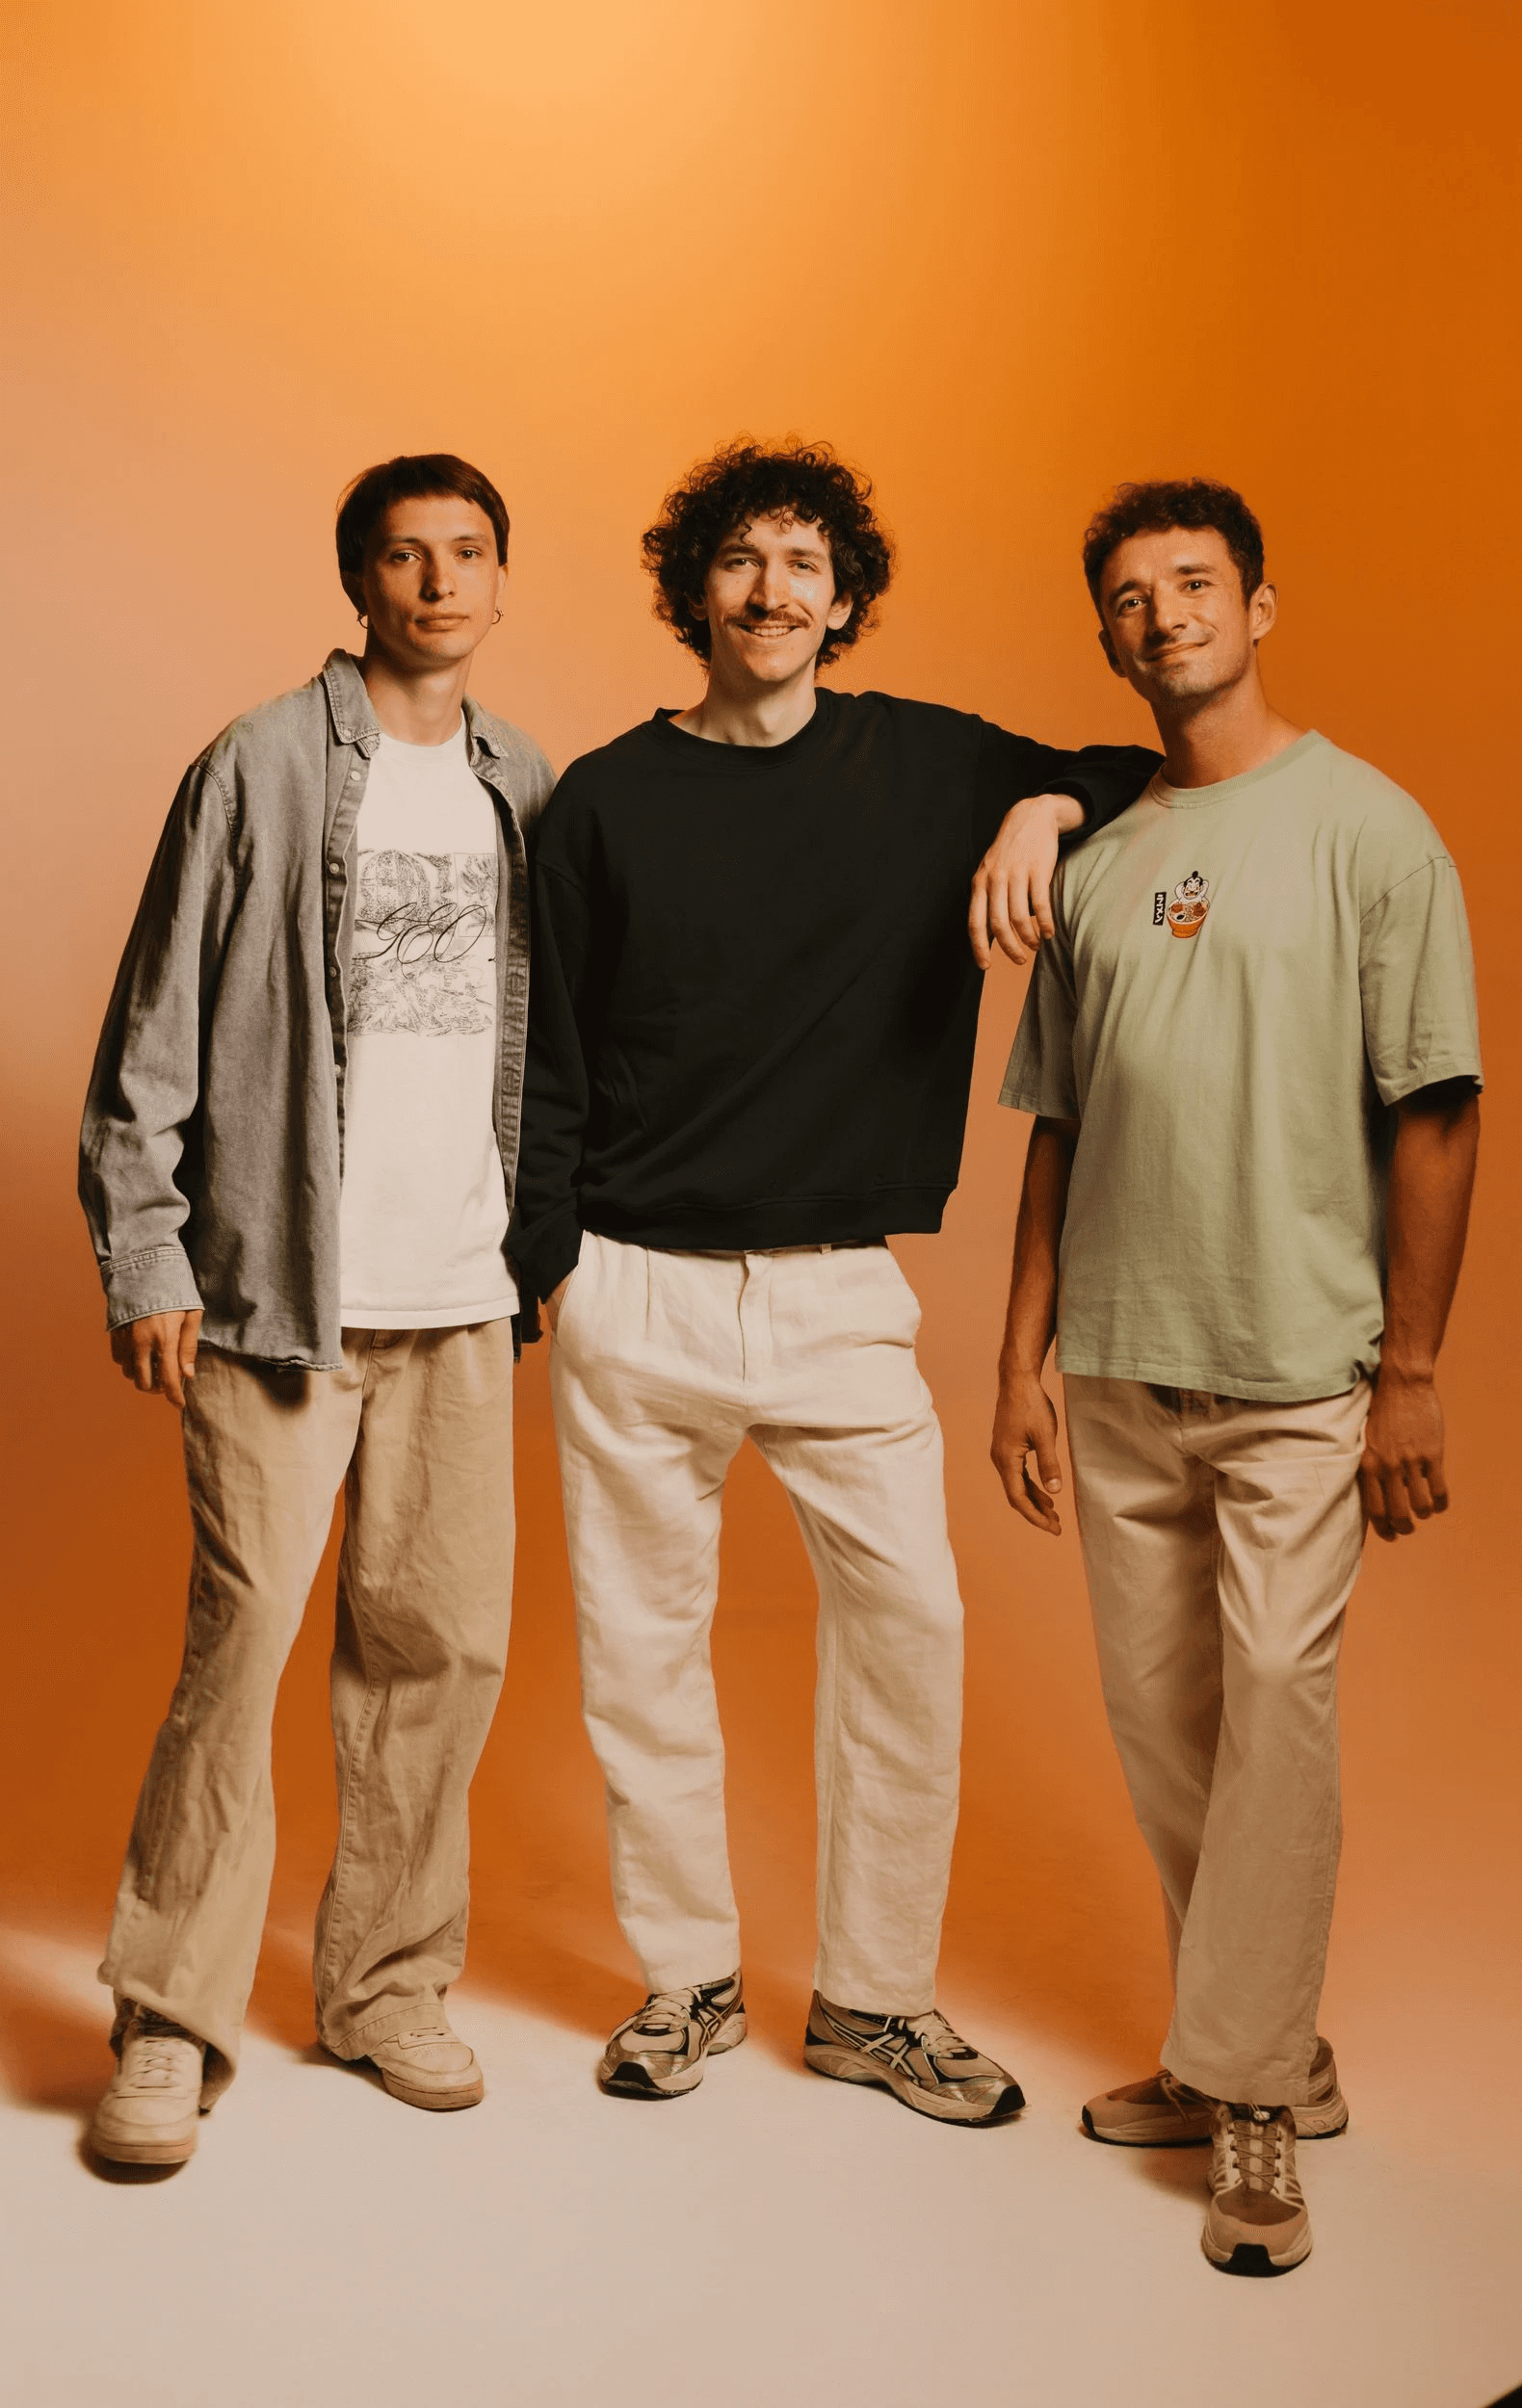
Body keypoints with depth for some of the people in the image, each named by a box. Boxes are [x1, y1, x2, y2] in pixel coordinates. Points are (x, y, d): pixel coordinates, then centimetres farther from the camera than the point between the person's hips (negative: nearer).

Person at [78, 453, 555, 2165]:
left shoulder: (527, 788, 13)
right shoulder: (263, 767, -2)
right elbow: (155, 1037, -3)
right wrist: (142, 1261, -8)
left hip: (462, 1296, 5)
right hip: (278, 1288, -4)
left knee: (442, 1643, 7)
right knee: (243, 1639, -6)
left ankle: (388, 1986, 23)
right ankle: (170, 2022, 8)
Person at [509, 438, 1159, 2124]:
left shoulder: (930, 766, 4)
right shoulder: (607, 799, 3)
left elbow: (1150, 783, 15)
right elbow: (553, 1064, 5)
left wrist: (1045, 807, -7)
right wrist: (530, 1273, 1)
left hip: (841, 1291, 1)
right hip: (637, 1292, 0)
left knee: (909, 1622, -2)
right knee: (642, 1637, 6)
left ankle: (874, 1999, 16)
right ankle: (687, 1982, 25)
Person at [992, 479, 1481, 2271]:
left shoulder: (1365, 828, -2)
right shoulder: (1093, 861, 12)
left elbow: (1435, 1112, -5)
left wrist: (1411, 1369, -9)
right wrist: (1023, 1356, 10)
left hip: (1298, 1366, -5)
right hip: (1120, 1372, 5)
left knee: (1275, 1704, -7)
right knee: (1160, 1718, 9)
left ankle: (1247, 2100, 6)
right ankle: (1264, 2056, 25)